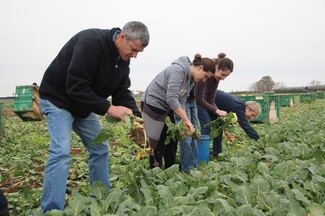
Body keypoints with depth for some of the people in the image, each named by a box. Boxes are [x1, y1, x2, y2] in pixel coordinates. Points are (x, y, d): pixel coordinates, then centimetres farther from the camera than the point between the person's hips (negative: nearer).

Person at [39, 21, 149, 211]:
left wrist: (136, 117, -18)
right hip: (58, 99, -8)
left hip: (84, 104, 8)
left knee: (100, 148, 8)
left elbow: (122, 92, -2)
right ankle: (51, 209, -13)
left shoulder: (123, 58, -3)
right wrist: (108, 108, -34)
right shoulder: (91, 42, -30)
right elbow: (75, 87, -34)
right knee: (61, 152, -19)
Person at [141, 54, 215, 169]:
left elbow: (181, 101, 2)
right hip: (152, 105, -9)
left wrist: (184, 122, -11)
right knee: (157, 143, -5)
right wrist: (186, 120, -27)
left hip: (167, 108, 9)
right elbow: (171, 99, -30)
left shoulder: (191, 79, 5)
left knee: (172, 141, 10)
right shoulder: (178, 70, -24)